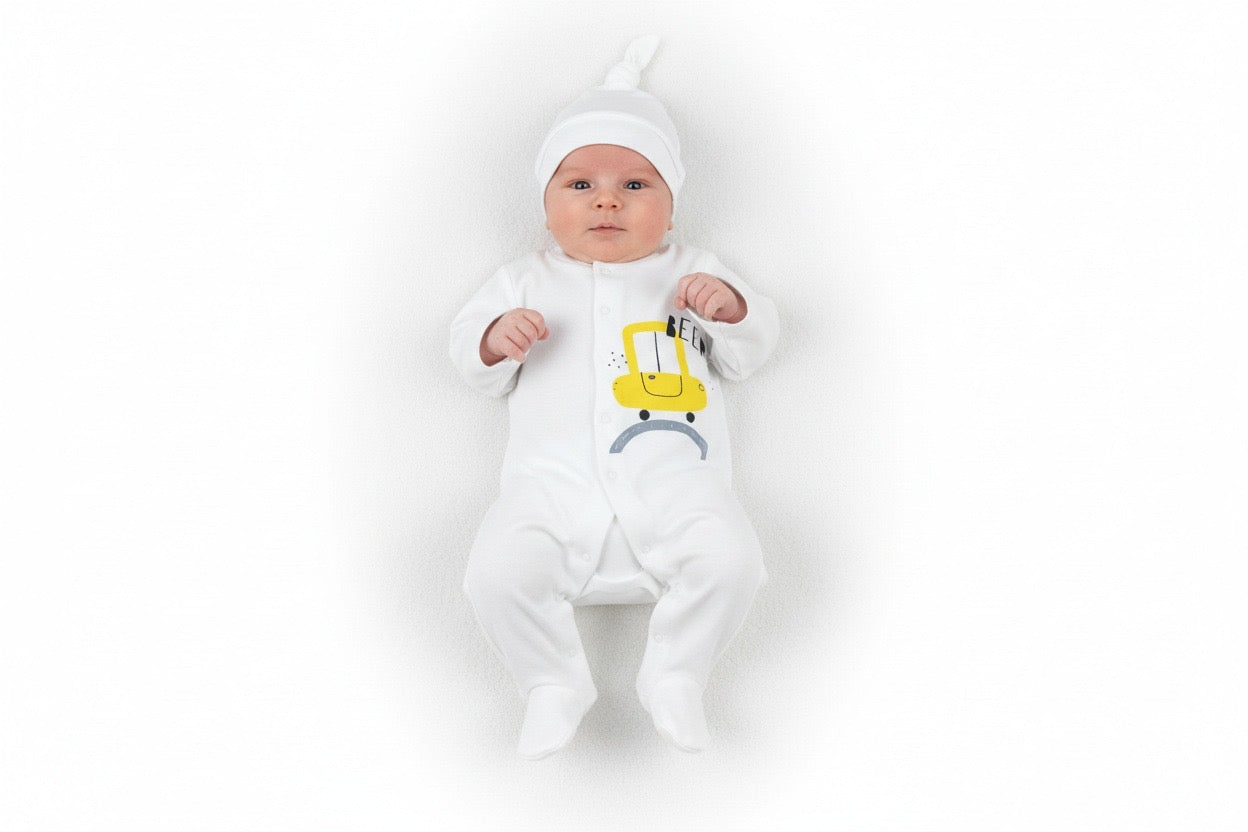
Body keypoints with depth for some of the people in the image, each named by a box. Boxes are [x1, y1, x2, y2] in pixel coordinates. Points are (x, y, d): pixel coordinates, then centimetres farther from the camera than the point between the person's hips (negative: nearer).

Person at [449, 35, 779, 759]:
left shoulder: (693, 272, 22)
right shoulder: (528, 281, 23)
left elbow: (747, 355, 17)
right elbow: (472, 358, 18)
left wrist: (731, 307, -5)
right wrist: (497, 339, -5)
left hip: (674, 484, 0)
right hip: (556, 484, 0)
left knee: (731, 562, -28)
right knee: (498, 572, -27)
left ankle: (676, 677, -2)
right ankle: (556, 684, 0)